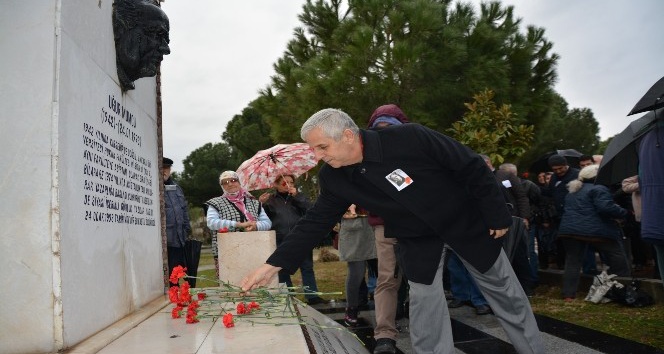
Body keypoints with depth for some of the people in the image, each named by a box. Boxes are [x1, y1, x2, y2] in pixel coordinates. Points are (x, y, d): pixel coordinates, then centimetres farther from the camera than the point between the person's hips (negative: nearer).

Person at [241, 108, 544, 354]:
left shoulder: (410, 138, -33)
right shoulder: (334, 178, -16)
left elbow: (473, 167, -23)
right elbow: (314, 222, -8)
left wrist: (496, 215, -15)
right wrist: (273, 264, -13)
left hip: (466, 223, -2)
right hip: (417, 238, 3)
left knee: (503, 291, 13)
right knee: (423, 300, -2)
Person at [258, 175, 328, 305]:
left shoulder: (298, 197, 12)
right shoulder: (270, 199, 8)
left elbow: (310, 208, -4)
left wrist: (296, 196, -10)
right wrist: (261, 204, -15)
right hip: (281, 242, 0)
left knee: (307, 268, 2)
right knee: (283, 271, 6)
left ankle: (312, 296, 7)